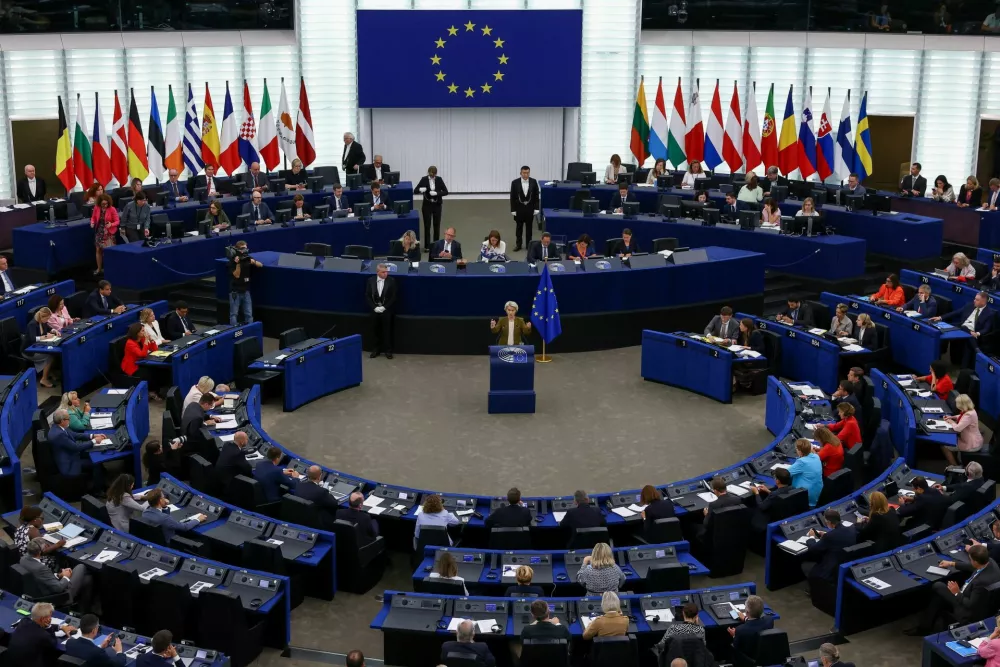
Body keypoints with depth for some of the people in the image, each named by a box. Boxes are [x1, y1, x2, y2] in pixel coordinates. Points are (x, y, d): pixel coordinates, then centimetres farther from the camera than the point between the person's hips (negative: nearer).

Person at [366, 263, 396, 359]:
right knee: (376, 330, 7)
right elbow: (367, 296, 1)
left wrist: (384, 307, -12)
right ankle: (376, 350, 17)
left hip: (386, 310, -2)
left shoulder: (391, 280, -5)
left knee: (387, 331, 2)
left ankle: (388, 350, 9)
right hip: (375, 310, 2)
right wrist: (374, 307, -10)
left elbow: (393, 296, -6)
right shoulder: (371, 280, 1)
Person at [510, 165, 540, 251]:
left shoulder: (534, 182, -6)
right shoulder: (515, 182, -9)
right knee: (519, 227, 9)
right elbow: (512, 197, -6)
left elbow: (536, 196, 0)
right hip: (519, 208, 0)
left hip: (530, 208, 1)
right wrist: (513, 210, -8)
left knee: (529, 227, 9)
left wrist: (536, 208, -4)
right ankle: (518, 244, 19)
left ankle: (529, 244, 19)